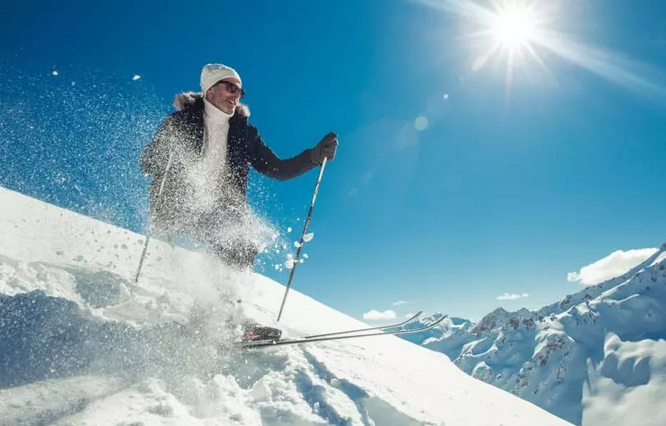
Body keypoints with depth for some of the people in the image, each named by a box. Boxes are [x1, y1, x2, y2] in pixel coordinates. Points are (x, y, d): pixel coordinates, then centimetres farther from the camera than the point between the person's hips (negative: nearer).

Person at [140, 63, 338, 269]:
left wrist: (315, 156, -4)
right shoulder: (180, 121, 0)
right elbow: (148, 163, 1)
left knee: (243, 256, -14)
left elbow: (277, 169, 8)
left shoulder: (244, 132, 8)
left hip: (217, 213, 2)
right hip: (174, 206, -1)